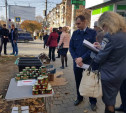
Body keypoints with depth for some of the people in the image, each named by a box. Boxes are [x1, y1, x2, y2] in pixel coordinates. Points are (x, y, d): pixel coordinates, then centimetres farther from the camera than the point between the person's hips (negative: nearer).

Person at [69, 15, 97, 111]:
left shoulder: (92, 33, -6)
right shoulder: (75, 33, 5)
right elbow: (71, 47, 3)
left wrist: (82, 58, -18)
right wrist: (76, 59, -11)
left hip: (88, 62, -3)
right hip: (77, 62, 3)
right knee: (78, 81, 15)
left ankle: (93, 101, 25)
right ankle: (79, 98, 36)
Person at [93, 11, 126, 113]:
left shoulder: (110, 36, -24)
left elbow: (101, 57, -19)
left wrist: (93, 60, 0)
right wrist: (102, 47, 7)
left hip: (109, 75, -8)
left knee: (109, 102, 11)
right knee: (112, 98, 25)